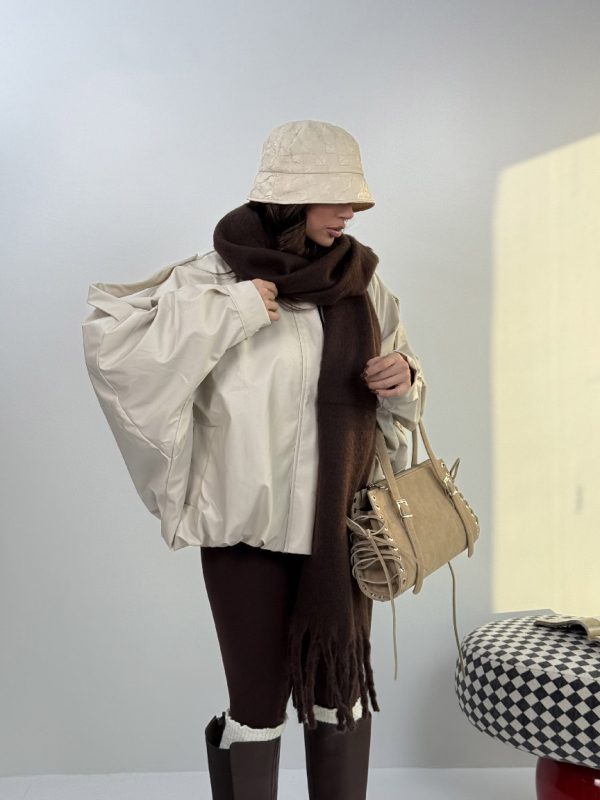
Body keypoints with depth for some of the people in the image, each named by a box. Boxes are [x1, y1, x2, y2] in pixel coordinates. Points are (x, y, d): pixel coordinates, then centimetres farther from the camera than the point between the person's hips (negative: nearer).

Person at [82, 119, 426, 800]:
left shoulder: (359, 280, 5)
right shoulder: (218, 277, -9)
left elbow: (398, 373, 17)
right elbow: (108, 340, -18)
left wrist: (403, 380, -7)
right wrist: (231, 311, -22)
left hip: (342, 525, 5)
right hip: (250, 525, -4)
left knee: (344, 692, 16)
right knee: (259, 705, 9)